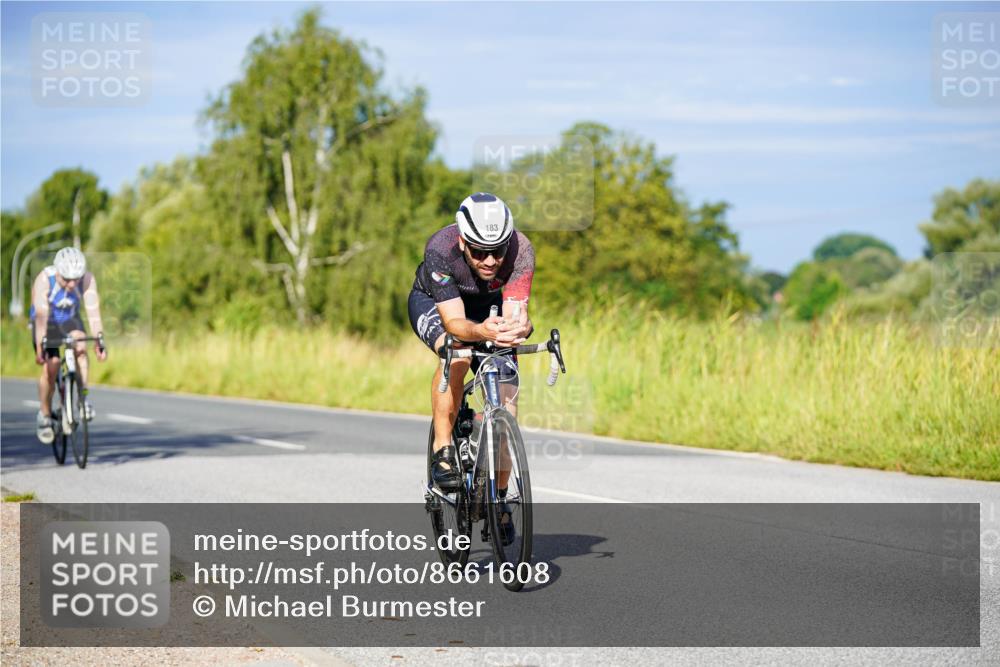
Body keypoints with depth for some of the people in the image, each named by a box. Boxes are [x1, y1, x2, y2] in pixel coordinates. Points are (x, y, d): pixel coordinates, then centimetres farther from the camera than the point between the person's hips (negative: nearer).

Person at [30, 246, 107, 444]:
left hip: (70, 320, 2)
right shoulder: (44, 280, -31)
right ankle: (45, 415, 3)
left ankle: (83, 397, -22)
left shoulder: (87, 279, -25)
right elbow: (41, 315, -38)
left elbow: (93, 312, -31)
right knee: (50, 366, -16)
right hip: (47, 323, -2)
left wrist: (99, 341, -41)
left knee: (80, 344, -30)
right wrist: (40, 347, -45)